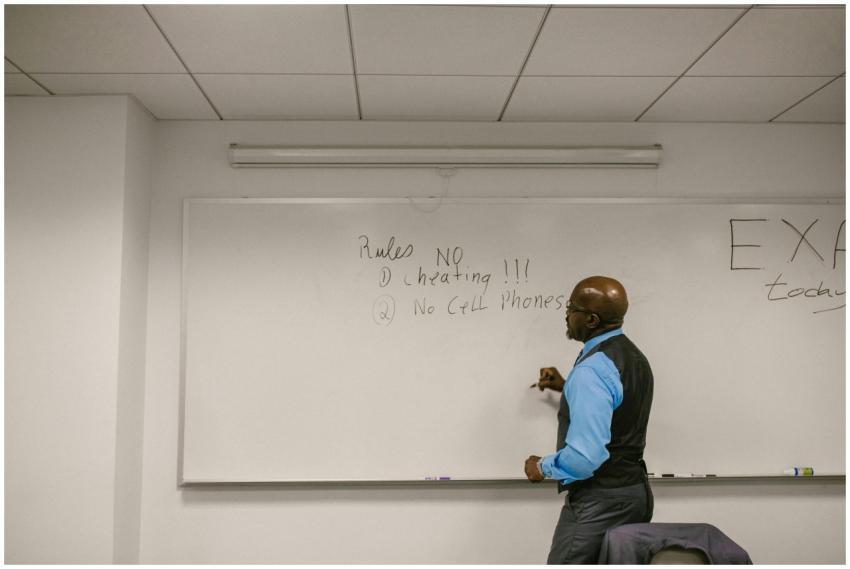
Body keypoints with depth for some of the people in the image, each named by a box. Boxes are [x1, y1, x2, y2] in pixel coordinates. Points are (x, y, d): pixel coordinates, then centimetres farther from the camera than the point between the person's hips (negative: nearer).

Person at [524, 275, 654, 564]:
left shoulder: (591, 370, -23)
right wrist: (568, 388, 19)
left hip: (599, 501, -10)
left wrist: (542, 467, -10)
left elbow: (585, 456, -28)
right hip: (634, 491, 10)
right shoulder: (633, 356, 8)